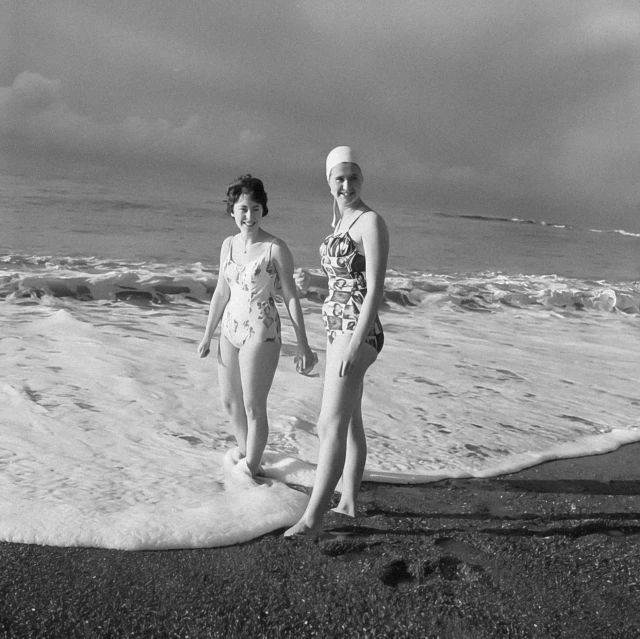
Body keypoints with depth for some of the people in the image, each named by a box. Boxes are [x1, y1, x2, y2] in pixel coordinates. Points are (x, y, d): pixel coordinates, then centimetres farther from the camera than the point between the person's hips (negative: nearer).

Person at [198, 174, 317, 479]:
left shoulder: (276, 248, -13)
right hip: (231, 329, 6)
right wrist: (207, 335, 15)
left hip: (262, 333, -6)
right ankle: (244, 448, 43)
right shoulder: (229, 244, 4)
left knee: (253, 407, 2)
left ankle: (250, 466, 23)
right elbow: (221, 292, 12)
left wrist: (303, 346, -10)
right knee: (230, 402, 18)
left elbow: (291, 297, -10)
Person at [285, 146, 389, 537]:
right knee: (350, 420, 16)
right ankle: (349, 500, 29)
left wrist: (354, 344, -24)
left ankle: (313, 519, -6)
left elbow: (376, 289, -20)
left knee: (331, 426, -11)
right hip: (339, 329, 10)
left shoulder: (371, 222, -13)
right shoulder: (343, 222, 14)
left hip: (357, 333, -10)